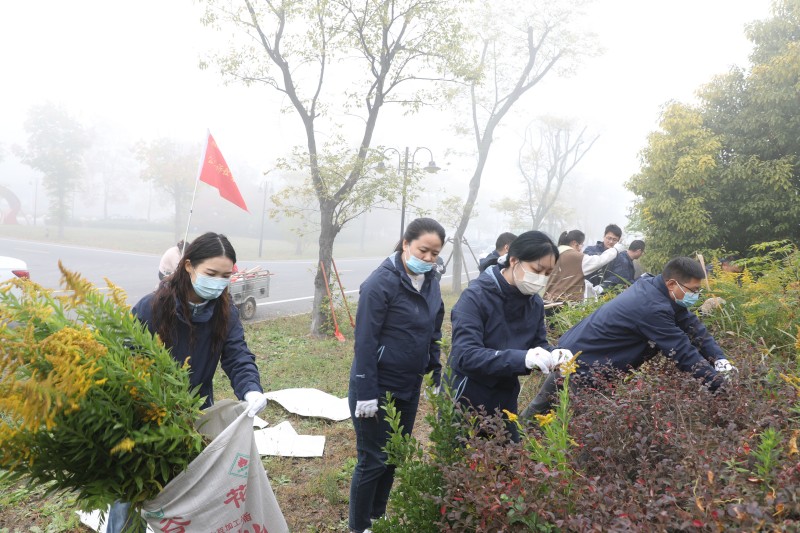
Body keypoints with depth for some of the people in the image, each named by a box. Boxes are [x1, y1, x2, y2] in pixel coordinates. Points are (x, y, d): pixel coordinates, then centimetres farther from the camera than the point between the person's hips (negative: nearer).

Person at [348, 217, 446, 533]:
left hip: (409, 387, 7)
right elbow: (365, 341, -19)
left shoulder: (430, 282, 2)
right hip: (378, 387, -7)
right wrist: (366, 394, -19)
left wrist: (438, 376, 10)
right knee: (374, 460, 5)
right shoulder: (381, 282, -19)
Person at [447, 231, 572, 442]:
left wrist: (551, 355, -18)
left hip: (505, 402, 6)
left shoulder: (535, 302, 0)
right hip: (466, 403, -6)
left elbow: (538, 344, 5)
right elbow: (465, 356, -29)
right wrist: (522, 358, -39)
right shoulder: (476, 296, -21)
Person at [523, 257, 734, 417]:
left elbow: (692, 325, 5)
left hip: (578, 351, 11)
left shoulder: (653, 285, 1)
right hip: (580, 364, -11)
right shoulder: (652, 308, -28)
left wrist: (720, 359, -4)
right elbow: (683, 352, -25)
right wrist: (720, 383, -19)